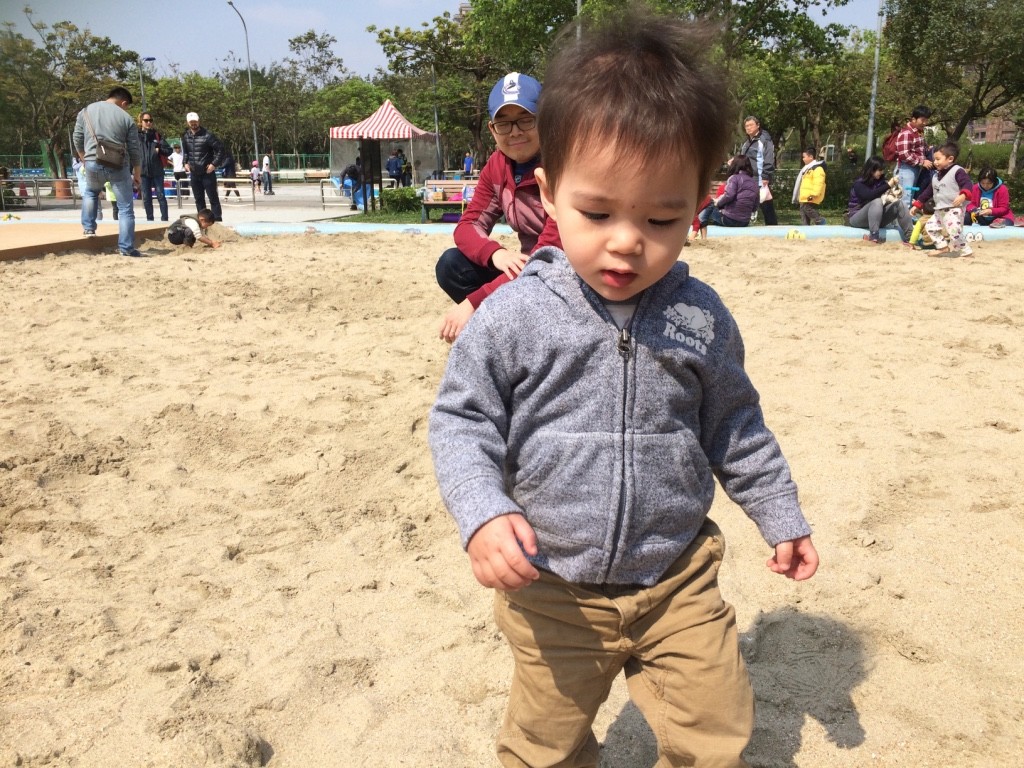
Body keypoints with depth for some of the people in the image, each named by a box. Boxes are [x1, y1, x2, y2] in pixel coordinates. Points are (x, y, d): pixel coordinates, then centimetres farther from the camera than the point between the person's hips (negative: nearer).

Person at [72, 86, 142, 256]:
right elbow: (135, 150, 4)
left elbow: (77, 139, 13)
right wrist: (137, 174, 14)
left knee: (90, 192, 34)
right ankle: (126, 248, 4)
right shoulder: (126, 118, 4)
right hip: (119, 166, -2)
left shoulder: (86, 111, 11)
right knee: (125, 209, 6)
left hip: (93, 164, 3)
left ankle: (88, 228, 28)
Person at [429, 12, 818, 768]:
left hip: (679, 580, 2)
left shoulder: (701, 320, -7)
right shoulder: (514, 316, -16)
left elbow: (735, 428, 7)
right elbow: (462, 419, -8)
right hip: (552, 591, -1)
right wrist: (483, 514, -23)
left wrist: (780, 515, 13)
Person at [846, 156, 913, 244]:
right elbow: (869, 196, -31)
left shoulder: (880, 181, 5)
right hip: (857, 218, -6)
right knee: (877, 202, -33)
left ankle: (911, 237, -27)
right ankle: (874, 237, -40)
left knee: (899, 203, -15)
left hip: (877, 218, 6)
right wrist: (888, 185, -30)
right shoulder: (859, 183, -13)